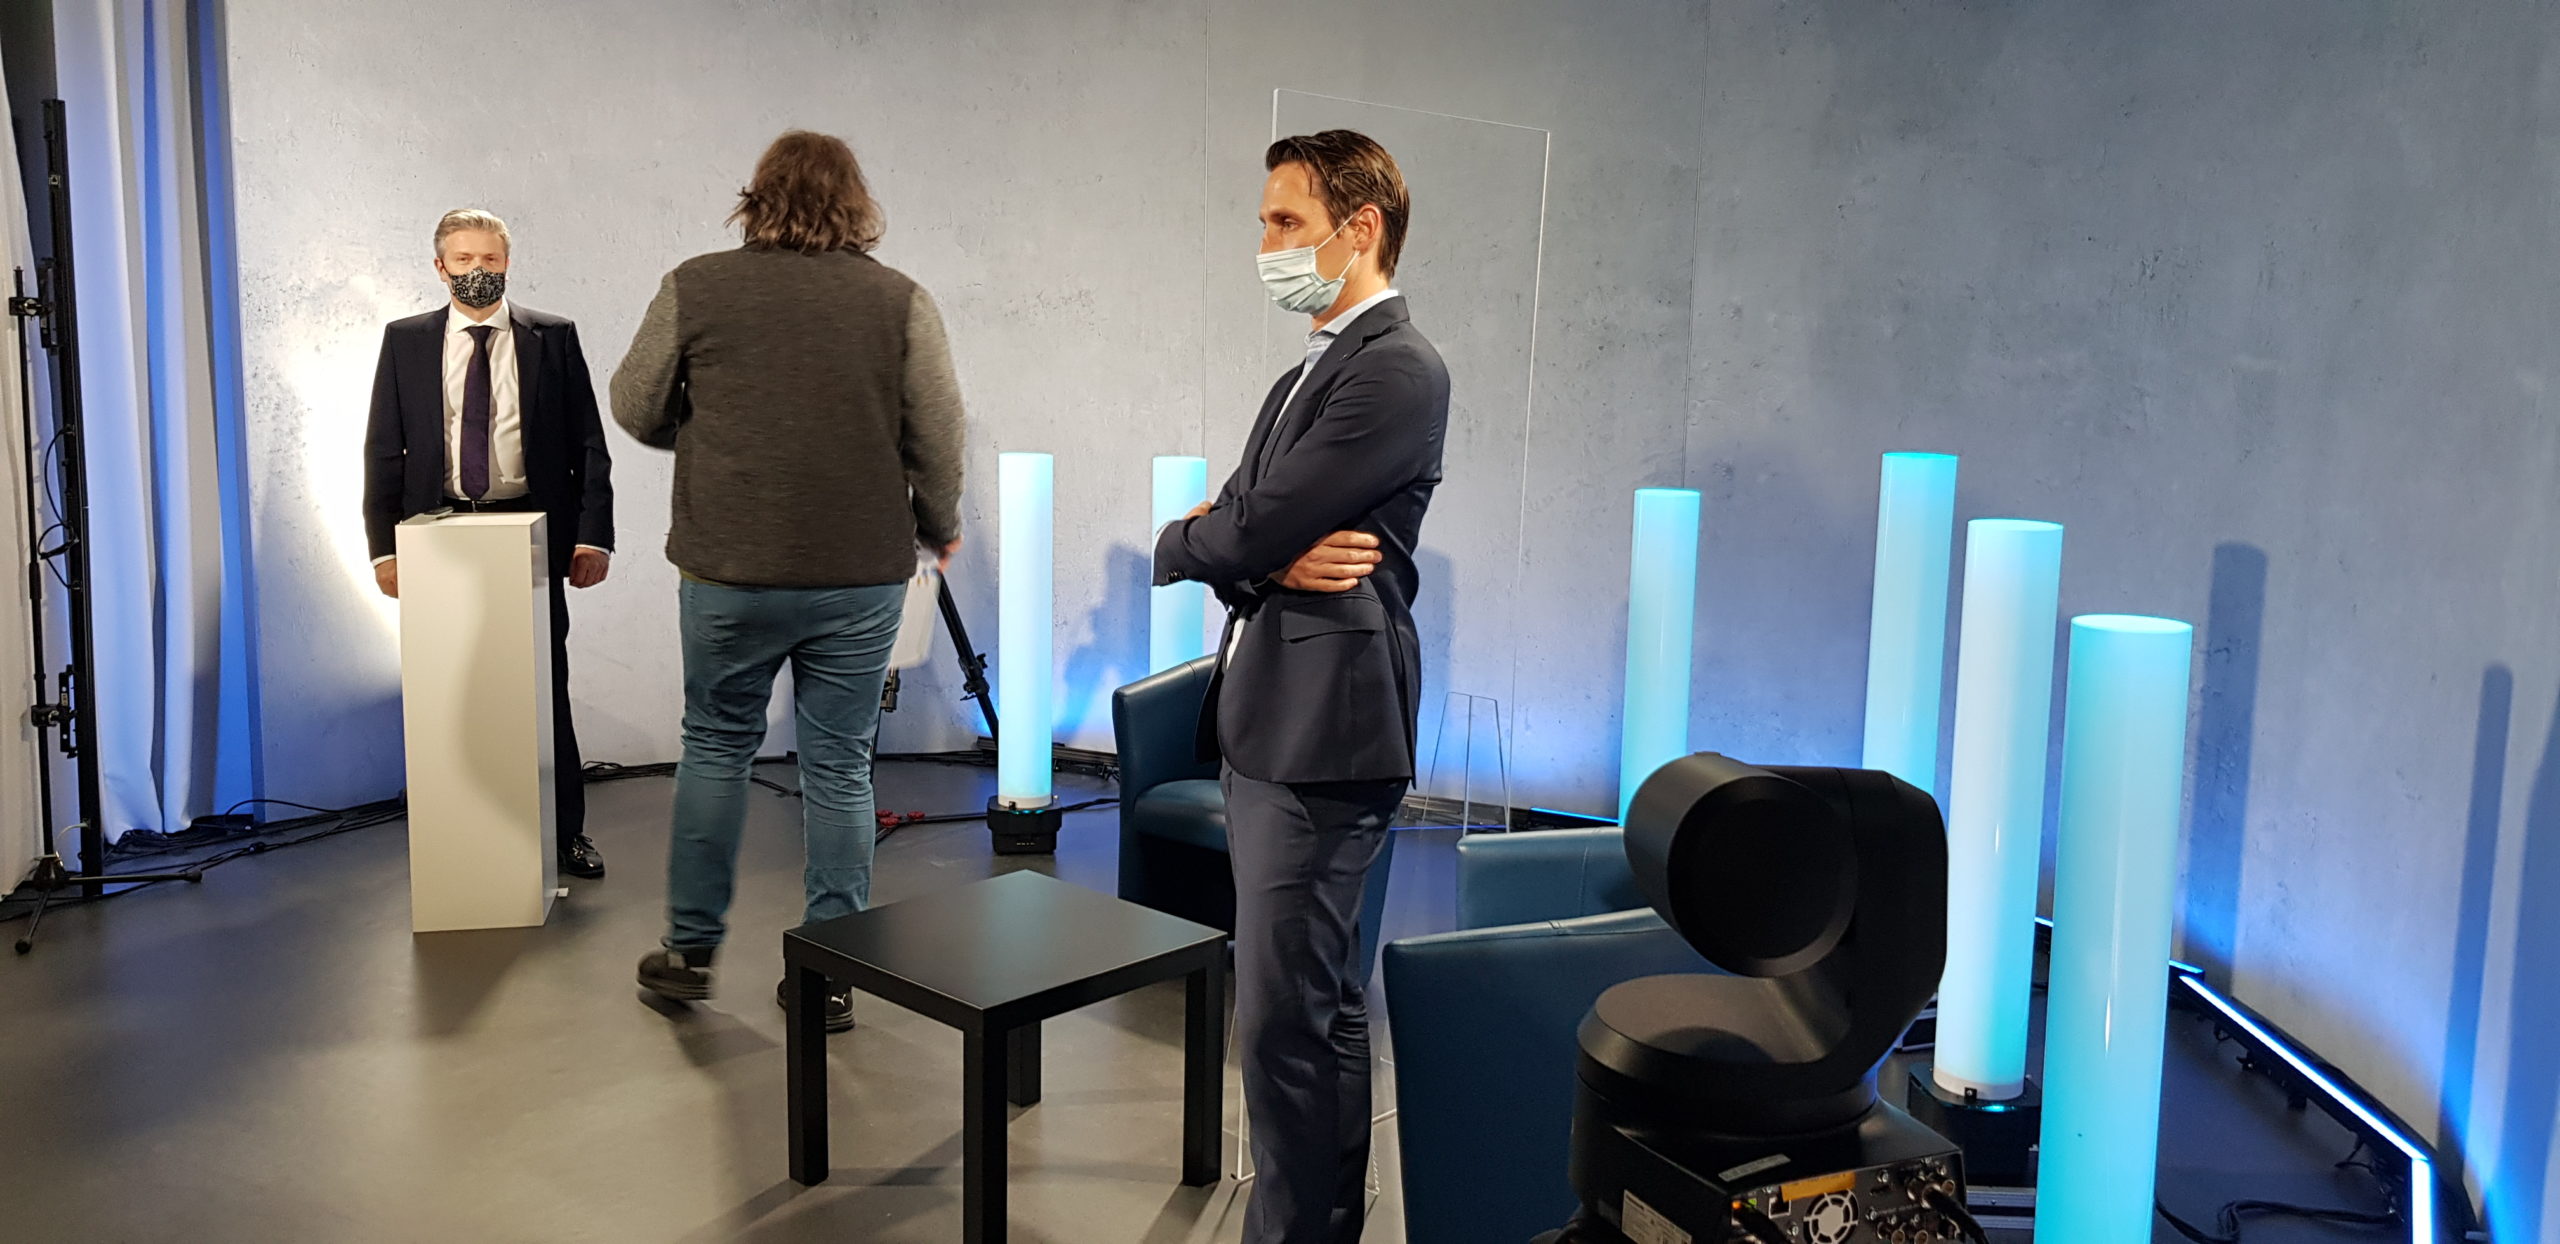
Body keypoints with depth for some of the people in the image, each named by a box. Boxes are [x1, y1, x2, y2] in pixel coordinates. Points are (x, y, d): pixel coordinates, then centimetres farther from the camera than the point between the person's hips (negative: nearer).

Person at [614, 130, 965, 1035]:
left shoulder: (695, 288, -2)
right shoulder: (899, 299, -2)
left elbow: (637, 410, 6)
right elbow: (938, 435, -2)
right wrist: (938, 523, 15)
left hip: (730, 569, 0)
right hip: (862, 576, 0)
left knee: (716, 749, 17)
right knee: (840, 770, 8)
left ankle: (690, 951, 26)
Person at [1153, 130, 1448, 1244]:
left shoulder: (1397, 369, -13)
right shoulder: (1309, 376, 19)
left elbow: (1247, 531, -19)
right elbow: (1234, 533, 12)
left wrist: (1187, 540, 3)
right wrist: (1267, 558, -11)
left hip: (1323, 736, -10)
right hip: (1267, 725, 10)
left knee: (1288, 1016, -5)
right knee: (1318, 1001, 18)